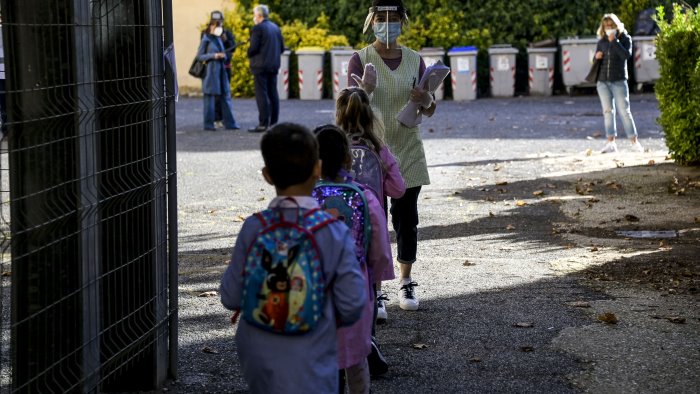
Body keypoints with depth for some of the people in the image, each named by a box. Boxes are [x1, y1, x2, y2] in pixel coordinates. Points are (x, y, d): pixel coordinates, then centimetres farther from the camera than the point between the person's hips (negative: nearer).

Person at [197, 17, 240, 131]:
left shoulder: (219, 39, 16)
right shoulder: (206, 39, -4)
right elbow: (199, 56, -7)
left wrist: (223, 56, 0)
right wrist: (213, 55, -17)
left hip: (221, 70, 7)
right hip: (210, 71, -7)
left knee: (225, 96, 5)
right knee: (210, 97, -3)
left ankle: (229, 123, 7)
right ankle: (208, 124, 3)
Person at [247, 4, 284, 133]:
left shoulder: (257, 28, -12)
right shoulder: (275, 27, 11)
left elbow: (253, 48, -16)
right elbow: (282, 47, 10)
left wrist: (249, 55, 3)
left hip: (260, 65, -7)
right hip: (274, 65, 7)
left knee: (261, 94, -6)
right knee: (273, 94, 9)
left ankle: (263, 124, -8)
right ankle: (273, 123, 11)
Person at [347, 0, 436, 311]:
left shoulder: (414, 60, 5)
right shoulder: (360, 59, -3)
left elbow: (429, 111, 8)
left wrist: (425, 99, -16)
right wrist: (365, 89, -31)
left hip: (408, 153, 3)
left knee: (406, 219, 7)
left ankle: (406, 283, 21)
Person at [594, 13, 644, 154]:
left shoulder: (625, 38, 1)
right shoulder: (601, 41, 12)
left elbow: (626, 55, -15)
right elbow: (596, 61, 19)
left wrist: (614, 41, -16)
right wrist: (597, 57, -3)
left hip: (619, 81, -4)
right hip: (603, 81, 4)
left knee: (624, 111, -7)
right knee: (608, 111, 2)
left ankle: (634, 142, -3)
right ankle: (611, 143, 3)